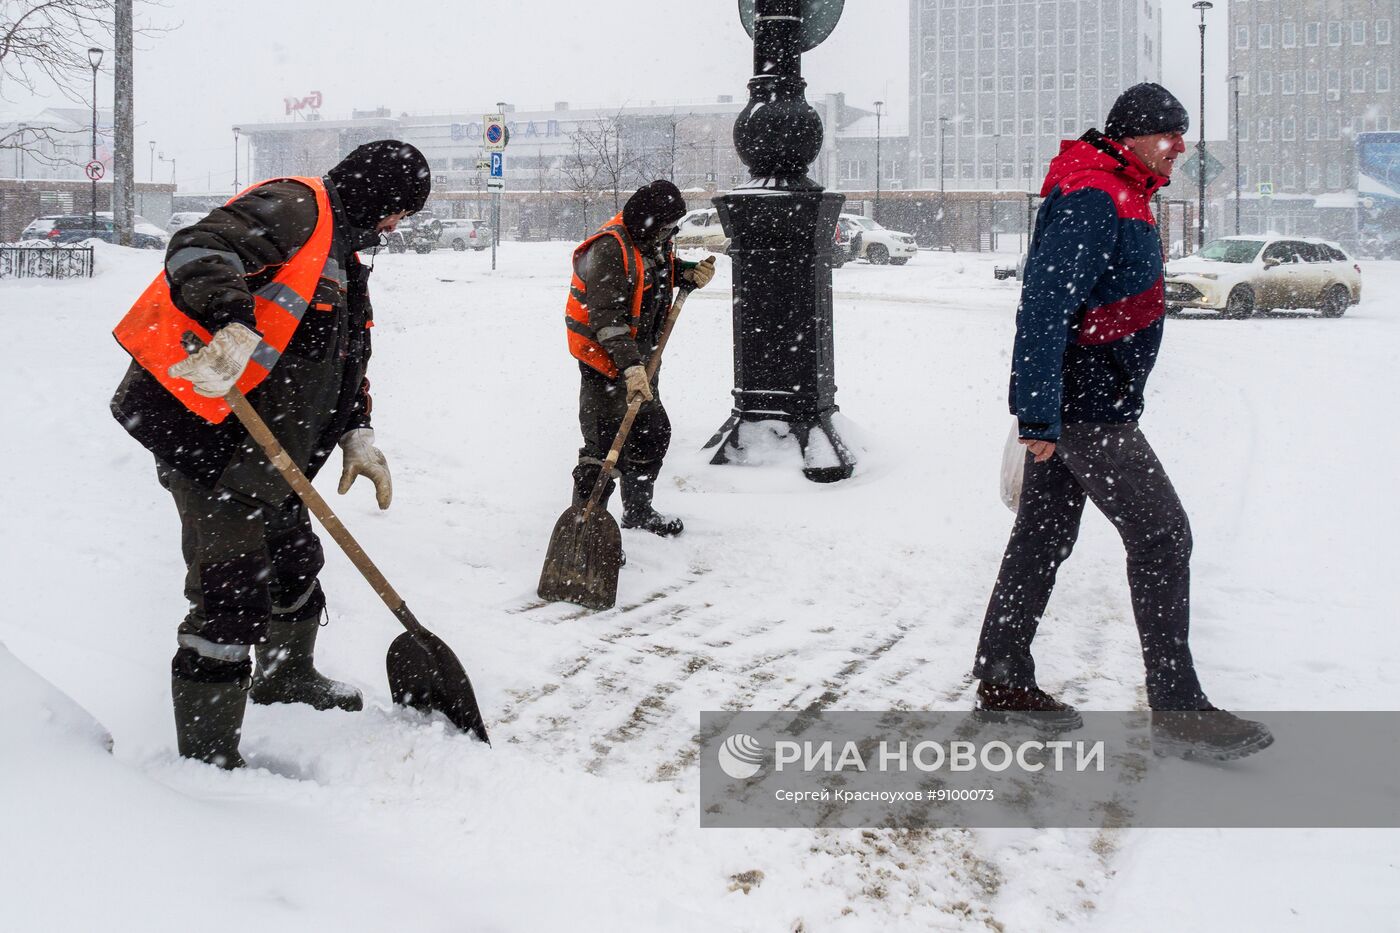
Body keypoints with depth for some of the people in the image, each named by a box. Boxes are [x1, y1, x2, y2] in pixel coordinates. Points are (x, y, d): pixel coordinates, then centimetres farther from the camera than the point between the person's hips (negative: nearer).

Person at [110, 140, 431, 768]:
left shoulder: (341, 254, 23)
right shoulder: (293, 207, -11)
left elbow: (347, 362, 26)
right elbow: (199, 251, -28)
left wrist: (358, 437, 13)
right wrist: (233, 324, -45)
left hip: (262, 451, 11)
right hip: (200, 424, -11)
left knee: (294, 559, 26)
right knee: (235, 589, -14)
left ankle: (286, 677, 52)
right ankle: (207, 757, -8)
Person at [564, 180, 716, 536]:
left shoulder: (652, 239, 4)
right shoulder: (608, 249, -24)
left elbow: (665, 267, 27)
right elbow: (607, 316, -31)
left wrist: (690, 274, 3)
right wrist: (630, 366, -39)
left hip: (640, 358, 10)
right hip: (604, 359, -9)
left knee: (654, 433, 19)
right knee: (604, 443, -14)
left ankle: (638, 510, 36)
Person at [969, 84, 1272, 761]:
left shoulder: (1122, 194, 16)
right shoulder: (1091, 199, -18)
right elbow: (1044, 308, -25)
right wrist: (1038, 415, -28)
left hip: (1067, 405, 11)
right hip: (1086, 408, -11)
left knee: (1043, 537, 14)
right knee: (1161, 537, -8)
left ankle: (1002, 681, 22)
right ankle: (1178, 710, -5)